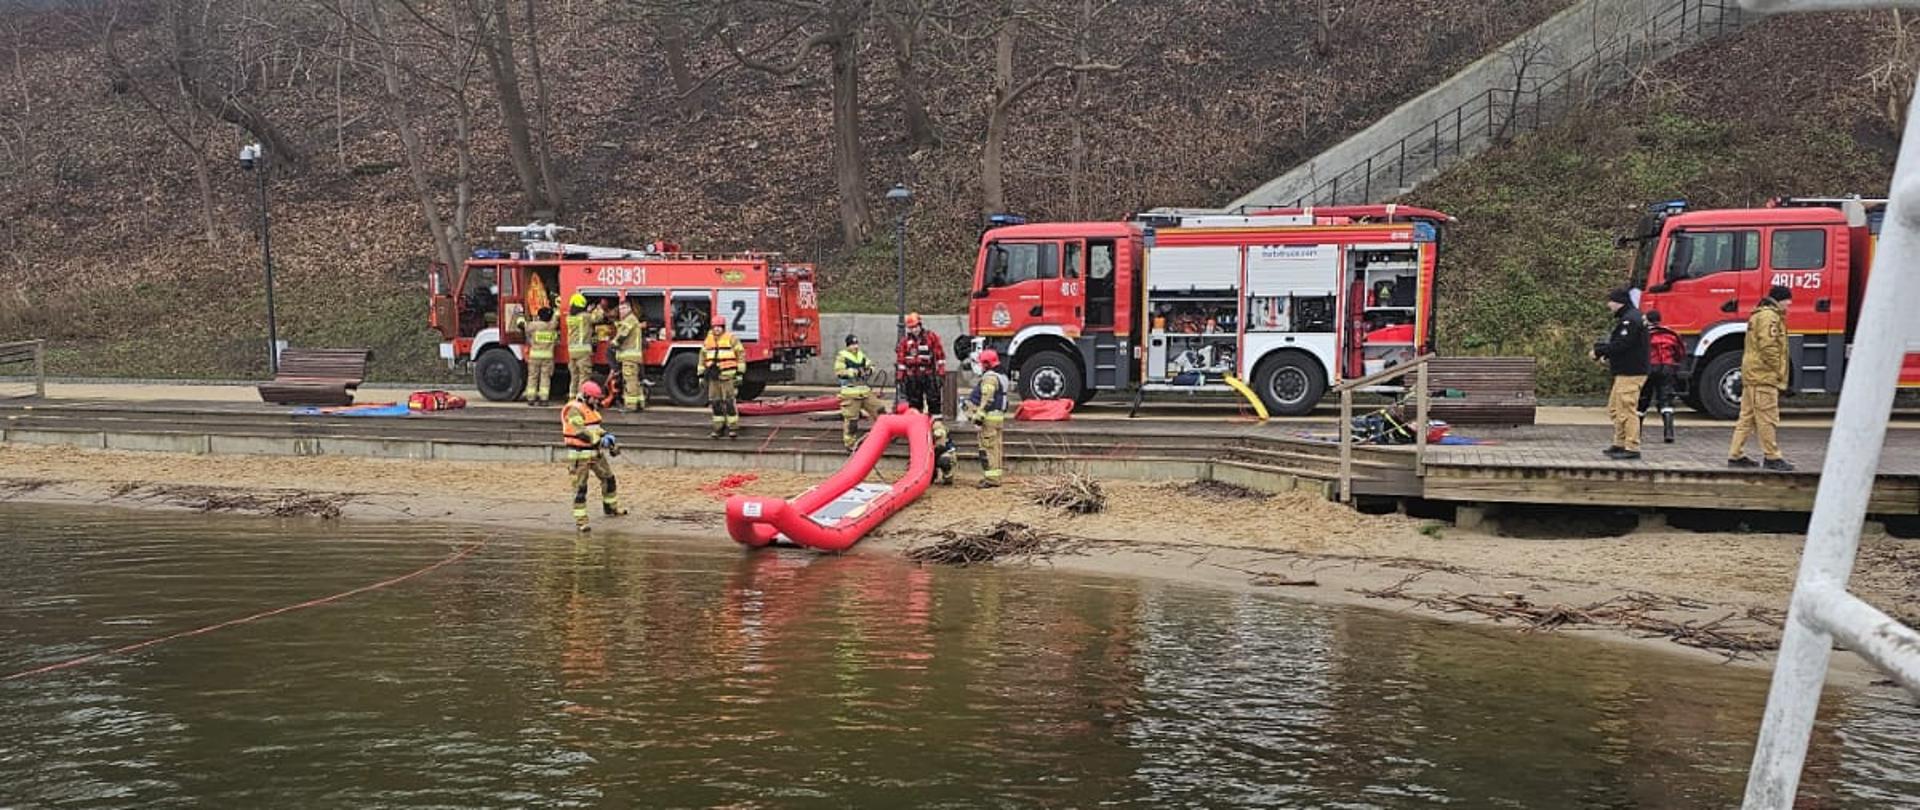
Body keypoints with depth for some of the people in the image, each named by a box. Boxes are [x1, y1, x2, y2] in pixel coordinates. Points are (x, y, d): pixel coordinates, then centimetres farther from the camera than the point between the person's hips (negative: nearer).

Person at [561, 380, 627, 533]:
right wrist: (601, 439, -26)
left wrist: (607, 436, 2)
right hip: (580, 455, -9)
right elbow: (581, 432, -25)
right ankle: (580, 519, 1)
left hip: (595, 452, 9)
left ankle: (611, 507, 34)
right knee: (580, 487, -5)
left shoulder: (591, 409, 14)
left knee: (608, 478, 16)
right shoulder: (574, 410, -16)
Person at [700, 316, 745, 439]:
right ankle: (718, 429, 13)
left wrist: (739, 374, -9)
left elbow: (741, 355, -5)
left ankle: (733, 428, -3)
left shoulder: (732, 338, -3)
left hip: (728, 377, -5)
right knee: (715, 403, 6)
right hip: (713, 377, 5)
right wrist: (701, 375, 15)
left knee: (729, 402, -8)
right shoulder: (708, 340, 13)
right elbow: (703, 357, 19)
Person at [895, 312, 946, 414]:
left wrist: (941, 373, -4)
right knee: (914, 403, 8)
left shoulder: (931, 337, 2)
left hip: (929, 375, -2)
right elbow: (900, 359, 8)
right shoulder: (905, 340, 7)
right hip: (912, 377, 2)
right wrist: (899, 377, 4)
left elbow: (940, 355, 1)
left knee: (934, 402, -2)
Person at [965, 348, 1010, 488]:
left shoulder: (989, 378, -15)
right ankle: (996, 475, 22)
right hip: (998, 415, 11)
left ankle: (992, 478, -11)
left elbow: (987, 400, -22)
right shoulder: (1001, 377, 19)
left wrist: (980, 415, -23)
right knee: (996, 447, 15)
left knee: (989, 448, -10)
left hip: (990, 417, -11)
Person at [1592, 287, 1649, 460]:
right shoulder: (1625, 318, 18)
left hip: (1630, 374, -11)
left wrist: (1599, 351, -12)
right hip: (1624, 372, 11)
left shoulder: (1631, 320, -16)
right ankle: (1620, 444, 24)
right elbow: (1617, 342, 20)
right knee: (1614, 409, 17)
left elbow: (1621, 345, -23)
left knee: (1627, 410, -8)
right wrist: (1602, 350, 3)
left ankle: (1632, 448, -5)